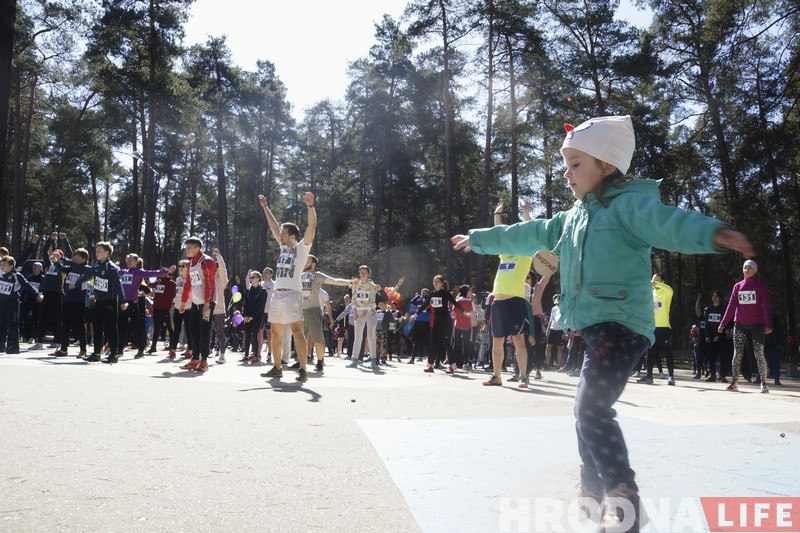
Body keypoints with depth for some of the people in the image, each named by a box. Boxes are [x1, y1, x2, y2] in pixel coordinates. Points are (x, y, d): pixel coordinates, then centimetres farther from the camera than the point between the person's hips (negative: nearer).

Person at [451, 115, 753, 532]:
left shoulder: (630, 204, -10)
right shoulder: (574, 217, 17)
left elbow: (668, 223, -30)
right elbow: (530, 235, 28)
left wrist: (712, 233, -51)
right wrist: (480, 239, 36)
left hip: (622, 324, -9)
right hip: (595, 327, 9)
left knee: (592, 408, -21)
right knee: (588, 411, 17)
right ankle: (595, 494, 34)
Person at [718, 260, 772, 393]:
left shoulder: (760, 286, 1)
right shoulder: (738, 286, 10)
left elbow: (766, 306, -5)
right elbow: (731, 306, 9)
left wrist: (768, 325, -15)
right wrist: (723, 324, 4)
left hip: (757, 325, -3)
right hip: (740, 325, 3)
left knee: (759, 354, -6)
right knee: (737, 354, 3)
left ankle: (763, 383, 1)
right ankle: (734, 382, 9)